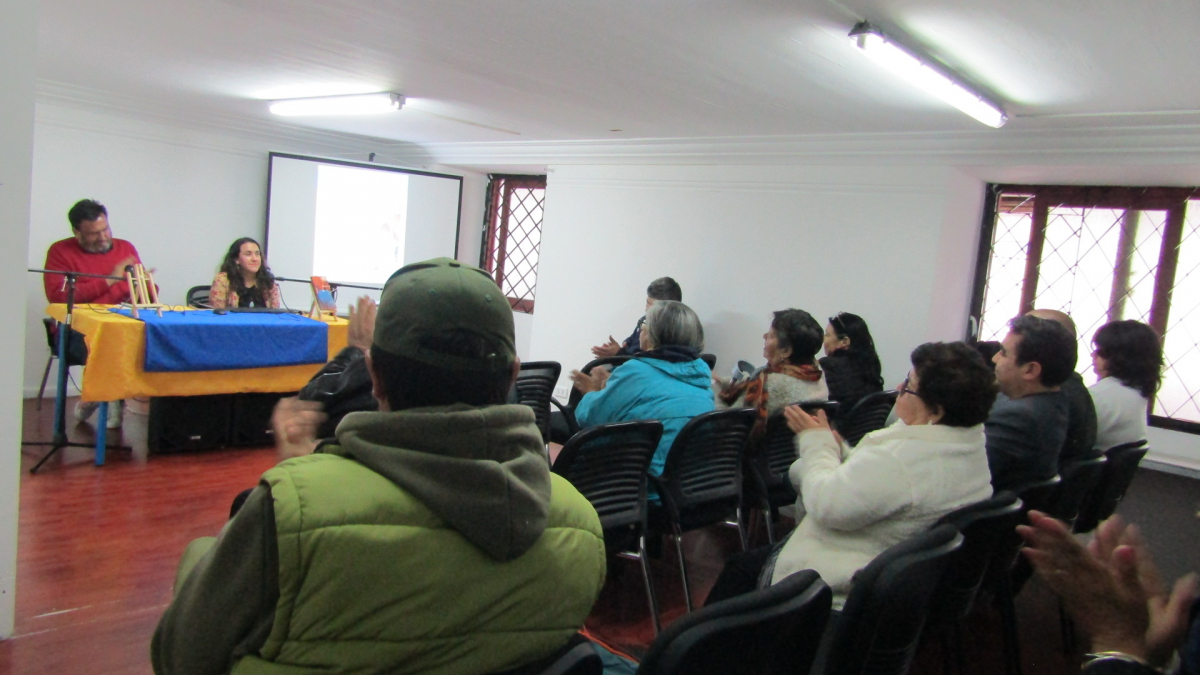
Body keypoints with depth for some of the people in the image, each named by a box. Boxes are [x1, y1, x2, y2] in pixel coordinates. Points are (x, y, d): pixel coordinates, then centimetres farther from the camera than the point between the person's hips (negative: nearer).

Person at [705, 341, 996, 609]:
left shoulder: (902, 459, -35)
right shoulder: (971, 447, -2)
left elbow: (826, 505, -27)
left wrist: (816, 441, -13)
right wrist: (832, 444, -1)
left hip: (844, 591, -10)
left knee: (741, 567, 10)